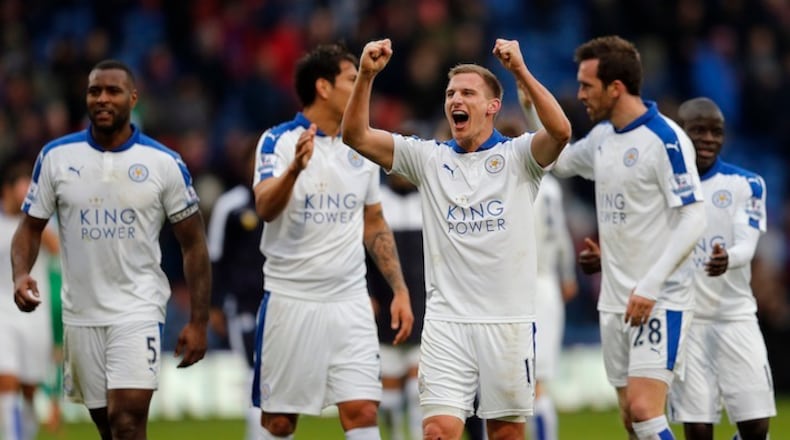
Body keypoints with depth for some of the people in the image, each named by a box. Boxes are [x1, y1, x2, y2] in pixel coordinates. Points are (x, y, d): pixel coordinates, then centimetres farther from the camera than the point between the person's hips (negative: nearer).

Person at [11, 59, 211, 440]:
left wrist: (198, 322, -2)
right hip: (80, 312, 3)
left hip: (138, 309, -3)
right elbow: (31, 226, 6)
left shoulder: (164, 163, -3)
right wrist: (21, 274, -16)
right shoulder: (56, 157, 1)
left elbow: (193, 243, 2)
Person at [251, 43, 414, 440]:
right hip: (290, 300, -4)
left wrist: (399, 290, 11)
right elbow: (266, 209, -22)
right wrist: (296, 167, -41)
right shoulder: (278, 141, -6)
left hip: (350, 302, 4)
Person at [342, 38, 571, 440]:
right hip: (446, 321, 1)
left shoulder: (517, 156, 2)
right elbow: (356, 136, 1)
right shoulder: (428, 158, 9)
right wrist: (366, 76, -14)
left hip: (508, 320, -1)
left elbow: (560, 131, -19)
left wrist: (521, 71, -28)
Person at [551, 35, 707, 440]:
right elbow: (557, 161, 29)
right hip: (615, 301, 8)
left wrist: (650, 286, -23)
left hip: (658, 300, -8)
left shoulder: (665, 140, -15)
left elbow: (693, 219, -18)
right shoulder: (602, 137, 10)